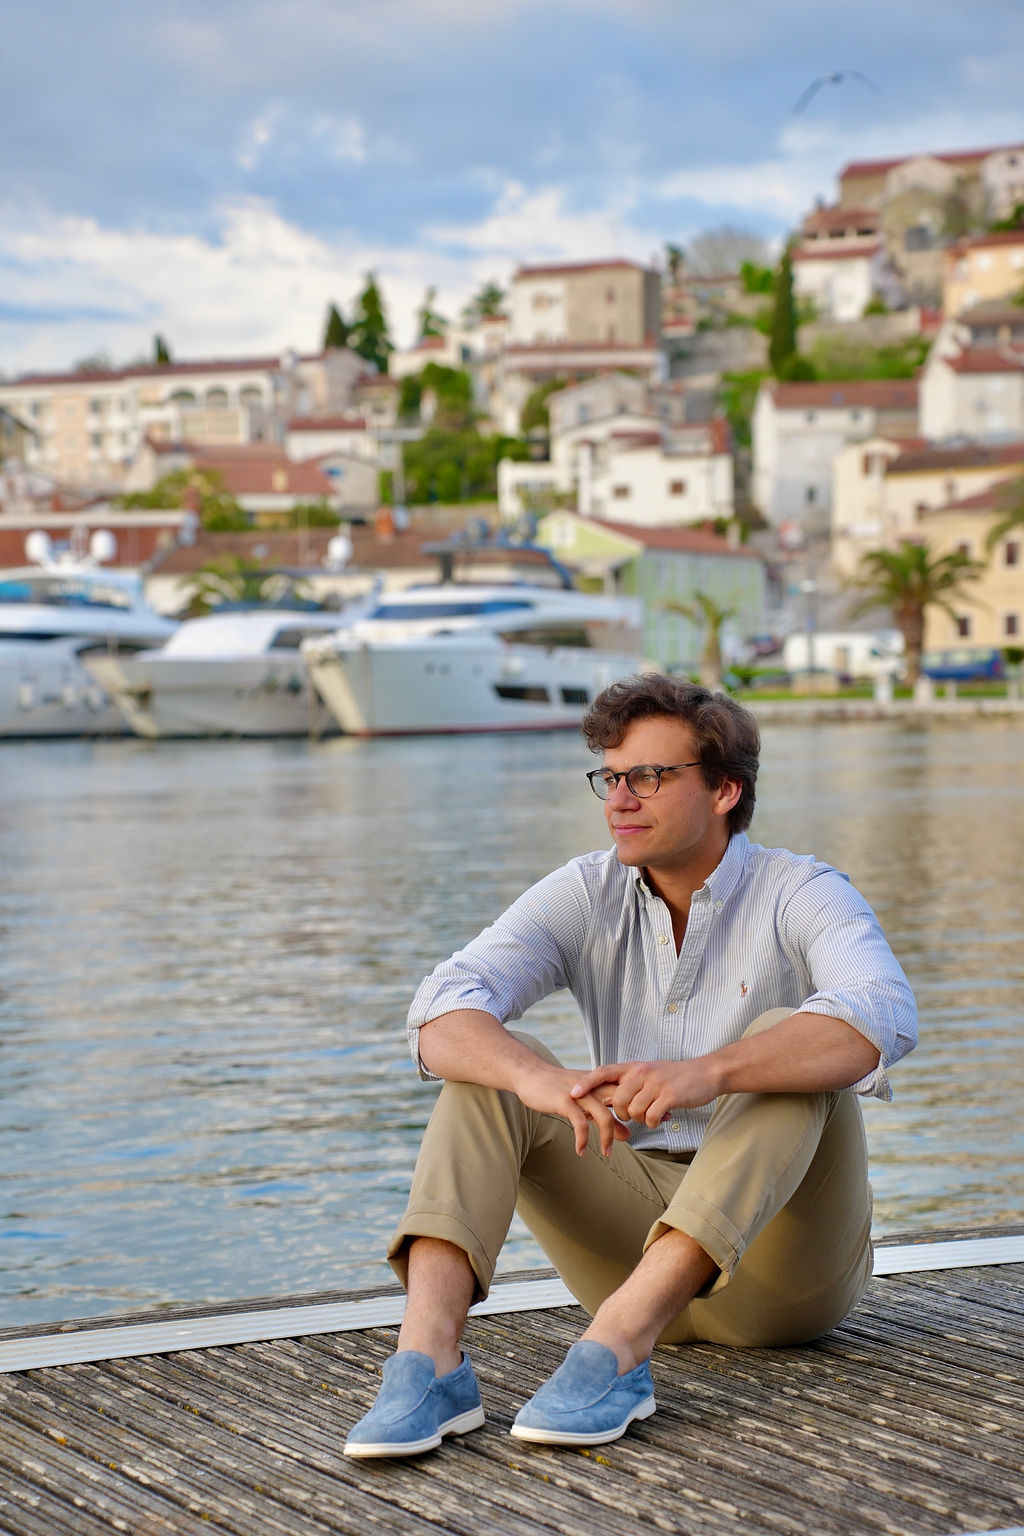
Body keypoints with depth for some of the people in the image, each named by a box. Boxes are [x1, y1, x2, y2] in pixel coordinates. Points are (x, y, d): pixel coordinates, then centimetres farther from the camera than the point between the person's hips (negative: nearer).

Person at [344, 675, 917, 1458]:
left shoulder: (802, 894, -10)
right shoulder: (587, 895, 0)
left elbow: (882, 1018, -32)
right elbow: (442, 1011, -16)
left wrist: (709, 1071, -48)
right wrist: (538, 1078, -39)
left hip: (783, 1252, -3)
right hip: (639, 1233, 3)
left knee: (788, 1041, -29)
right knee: (488, 1060, -15)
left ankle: (617, 1343, -44)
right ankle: (429, 1358, -37)